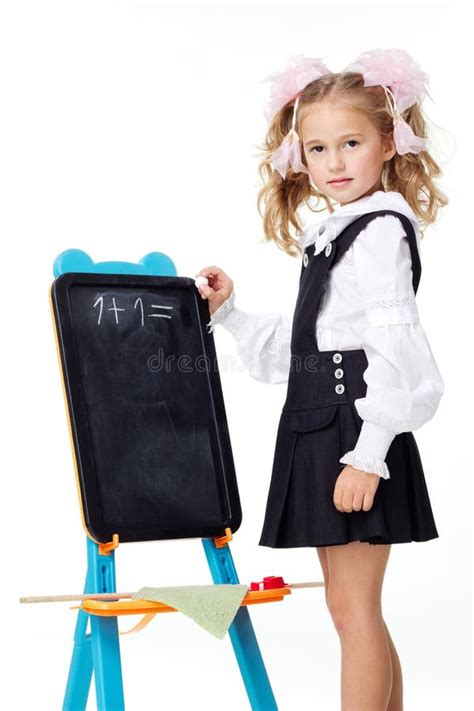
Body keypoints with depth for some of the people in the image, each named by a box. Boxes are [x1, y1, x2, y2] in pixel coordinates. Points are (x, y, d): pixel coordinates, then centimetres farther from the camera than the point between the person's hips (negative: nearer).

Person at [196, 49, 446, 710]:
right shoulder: (332, 239, 18)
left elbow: (394, 351, -19)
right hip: (320, 431, 10)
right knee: (352, 604, 14)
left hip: (359, 434, -10)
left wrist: (367, 455, -23)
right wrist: (229, 312, 17)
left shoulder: (380, 231, -11)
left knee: (353, 605, -6)